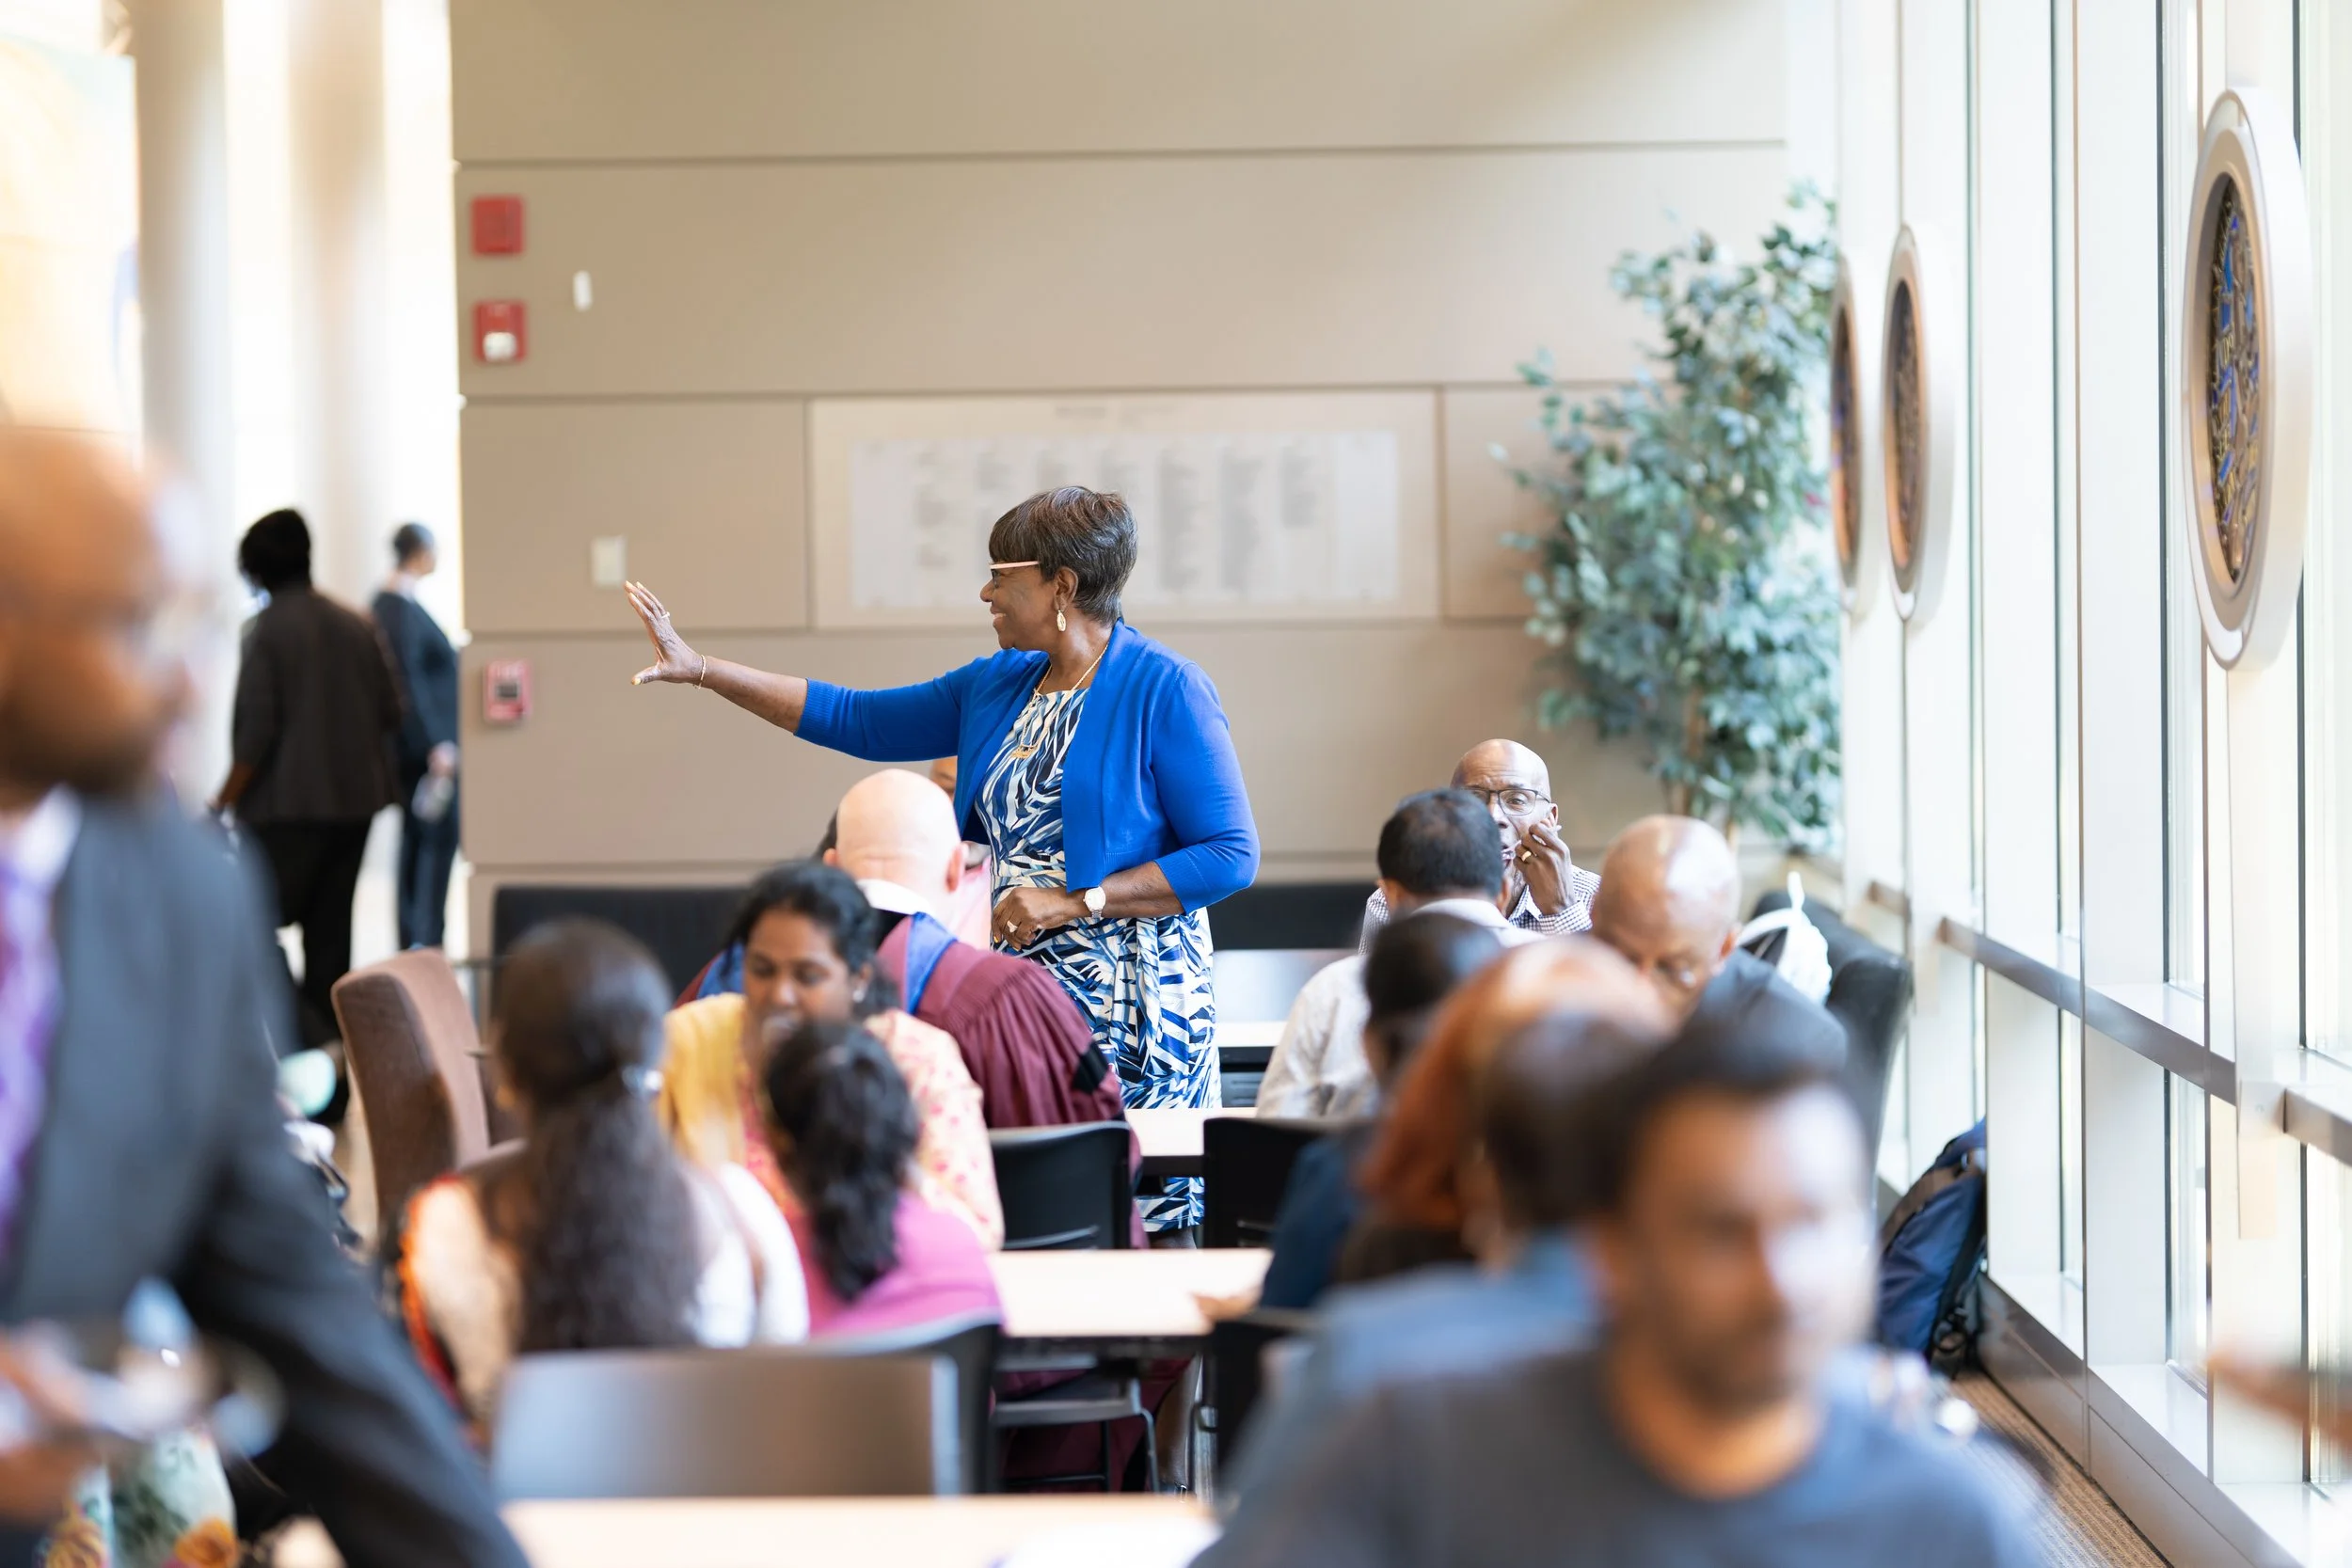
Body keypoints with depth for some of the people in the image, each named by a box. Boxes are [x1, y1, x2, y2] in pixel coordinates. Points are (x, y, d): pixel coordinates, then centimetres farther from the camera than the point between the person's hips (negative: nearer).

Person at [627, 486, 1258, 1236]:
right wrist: (698, 669, 16)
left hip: (1134, 1004, -6)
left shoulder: (1165, 689, -7)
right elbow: (853, 718, 20)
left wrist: (1074, 901, -14)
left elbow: (1230, 856, -11)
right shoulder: (997, 687, 14)